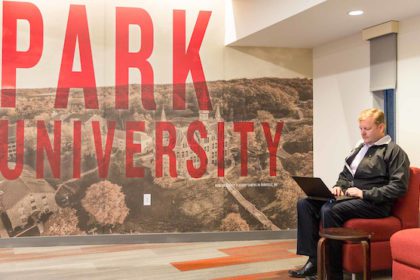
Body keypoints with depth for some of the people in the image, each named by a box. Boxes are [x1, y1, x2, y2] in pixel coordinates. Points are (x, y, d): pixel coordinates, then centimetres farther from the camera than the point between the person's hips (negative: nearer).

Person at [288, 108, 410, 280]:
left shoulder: (394, 152, -3)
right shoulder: (360, 147, 21)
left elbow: (399, 186, -14)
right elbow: (345, 174, 29)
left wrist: (365, 193, -19)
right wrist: (339, 186, 5)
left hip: (373, 203, -8)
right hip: (348, 197, 9)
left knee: (329, 211, -33)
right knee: (305, 204, -8)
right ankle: (314, 260, -14)